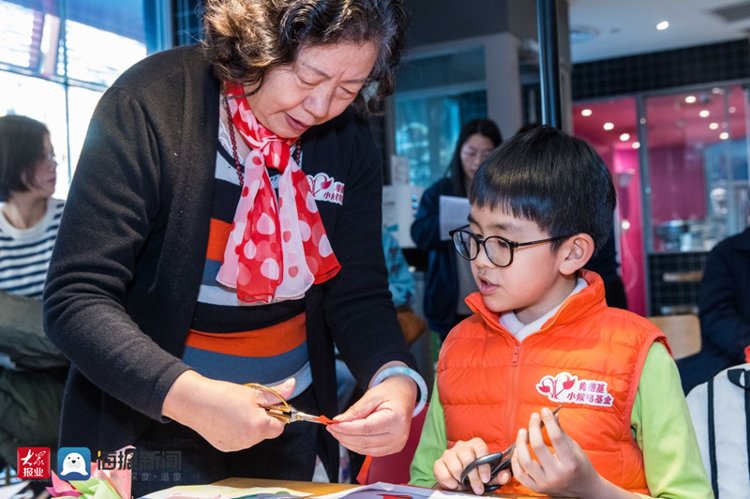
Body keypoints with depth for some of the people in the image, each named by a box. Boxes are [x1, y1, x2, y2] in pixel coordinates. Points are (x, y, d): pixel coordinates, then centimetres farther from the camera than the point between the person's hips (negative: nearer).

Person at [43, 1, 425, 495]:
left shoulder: (349, 141, -5)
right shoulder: (150, 103, -19)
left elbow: (359, 295, -5)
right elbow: (76, 300, -22)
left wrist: (396, 380, -24)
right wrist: (188, 396, -35)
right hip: (150, 429, -4)